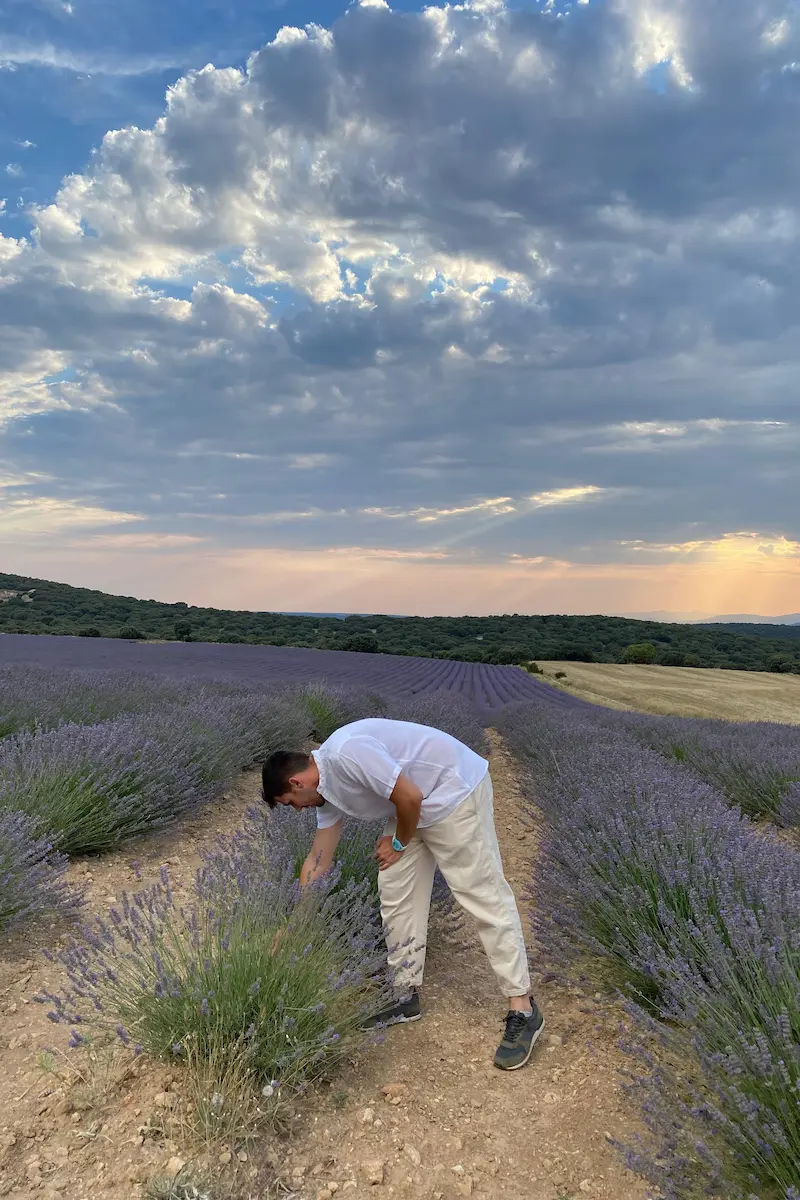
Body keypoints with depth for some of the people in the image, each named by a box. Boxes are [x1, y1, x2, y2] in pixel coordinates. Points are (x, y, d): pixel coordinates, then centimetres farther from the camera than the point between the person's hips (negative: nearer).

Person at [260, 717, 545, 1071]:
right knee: (396, 898, 9)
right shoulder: (326, 789, 5)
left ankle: (523, 1011, 2)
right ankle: (407, 998, 22)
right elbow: (317, 861, 13)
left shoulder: (346, 753, -26)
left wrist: (399, 844, -6)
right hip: (414, 810, 10)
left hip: (455, 790, -10)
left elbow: (410, 797, -25)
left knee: (483, 897, -7)